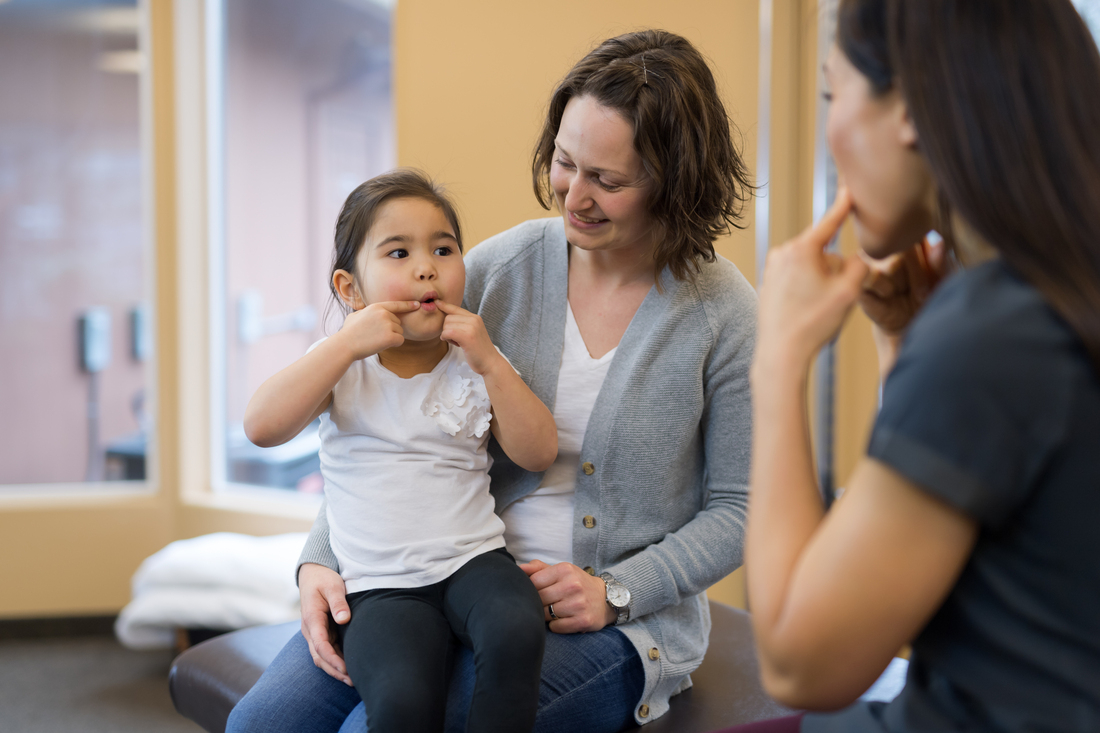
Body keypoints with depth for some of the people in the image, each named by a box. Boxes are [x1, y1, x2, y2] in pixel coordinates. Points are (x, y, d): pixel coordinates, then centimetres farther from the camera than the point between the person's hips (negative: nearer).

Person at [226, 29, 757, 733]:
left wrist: (614, 591, -14)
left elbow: (737, 510, -2)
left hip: (622, 621, -3)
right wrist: (321, 562, -10)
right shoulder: (495, 269, -1)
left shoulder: (724, 313, -9)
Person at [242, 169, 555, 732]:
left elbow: (538, 454, 0)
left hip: (473, 557, 2)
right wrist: (350, 341, -18)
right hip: (381, 586, -1)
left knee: (513, 629, -32)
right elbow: (262, 426, -15)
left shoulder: (476, 365, 9)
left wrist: (490, 362, -10)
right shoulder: (341, 364, 2)